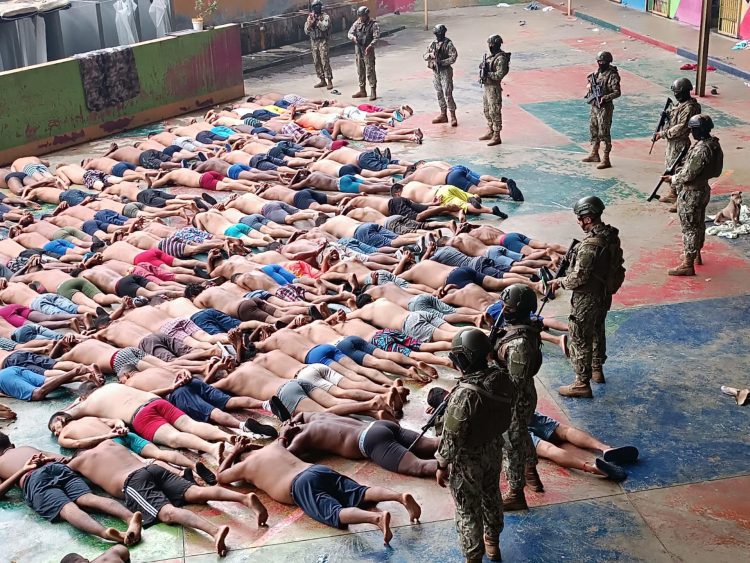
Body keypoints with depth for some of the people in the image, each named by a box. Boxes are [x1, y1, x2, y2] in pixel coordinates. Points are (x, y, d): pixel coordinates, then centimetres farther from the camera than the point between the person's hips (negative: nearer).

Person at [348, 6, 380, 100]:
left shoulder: (374, 24, -8)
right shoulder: (357, 23, 8)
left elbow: (376, 37, -16)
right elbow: (350, 33, 10)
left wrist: (370, 46, -32)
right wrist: (353, 37, -15)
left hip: (368, 50, -6)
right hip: (358, 50, 6)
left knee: (370, 71, -8)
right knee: (360, 71, 13)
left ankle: (373, 92, -4)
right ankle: (362, 90, 24)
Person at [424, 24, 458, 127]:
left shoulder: (448, 44, -10)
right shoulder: (433, 44, 9)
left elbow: (453, 57, -16)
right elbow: (425, 56, 11)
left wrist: (441, 62, -22)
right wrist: (430, 55, -12)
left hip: (445, 72, -6)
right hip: (435, 72, 6)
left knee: (448, 94, -10)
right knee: (439, 94, 12)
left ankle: (453, 117, -6)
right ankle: (443, 115, 21)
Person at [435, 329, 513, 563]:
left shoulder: (464, 394, -36)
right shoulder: (500, 377, -15)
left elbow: (452, 436, -25)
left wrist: (442, 465, -10)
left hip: (468, 459, -7)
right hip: (494, 449, 7)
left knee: (468, 509, 14)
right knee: (491, 495, 29)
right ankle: (493, 543, 50)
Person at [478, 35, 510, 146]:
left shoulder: (501, 58, -19)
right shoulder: (492, 56, 11)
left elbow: (500, 75, -25)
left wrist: (487, 73, -23)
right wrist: (482, 70, 1)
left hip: (494, 88, -10)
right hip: (487, 86, 10)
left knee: (494, 112, -6)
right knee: (487, 111, 19)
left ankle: (496, 137, -1)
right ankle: (490, 132, 33)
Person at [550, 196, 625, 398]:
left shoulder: (590, 245, -30)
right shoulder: (611, 236, -3)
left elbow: (578, 278, -25)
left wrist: (559, 282, -9)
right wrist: (574, 257, 10)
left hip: (587, 300, -9)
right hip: (604, 296, 9)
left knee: (580, 340, 5)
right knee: (597, 332, 26)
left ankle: (582, 384, 14)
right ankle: (597, 369, 44)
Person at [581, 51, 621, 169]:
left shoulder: (612, 75, -16)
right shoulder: (598, 72, 8)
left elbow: (617, 92, -21)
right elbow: (591, 77, 30)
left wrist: (605, 98, -34)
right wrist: (590, 83, 9)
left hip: (605, 108, -9)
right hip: (594, 106, 9)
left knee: (604, 133, -7)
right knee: (593, 130, 19)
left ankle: (606, 160, -3)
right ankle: (594, 154, 35)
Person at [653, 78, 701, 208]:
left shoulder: (689, 107, -22)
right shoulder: (681, 104, 9)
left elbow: (681, 128, -24)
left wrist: (664, 134, -17)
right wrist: (667, 115, 0)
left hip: (680, 144, -10)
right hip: (672, 142, 10)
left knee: (678, 170, -6)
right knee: (670, 168, 20)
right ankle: (672, 194, 35)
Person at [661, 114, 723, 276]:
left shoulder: (701, 149, -29)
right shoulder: (713, 143, 1)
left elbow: (688, 175, -25)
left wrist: (673, 179, -7)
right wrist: (678, 174, 9)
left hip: (691, 193, -10)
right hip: (703, 189, 10)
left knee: (689, 227, -2)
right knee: (698, 224, 23)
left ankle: (688, 265, 4)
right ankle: (696, 254, 40)